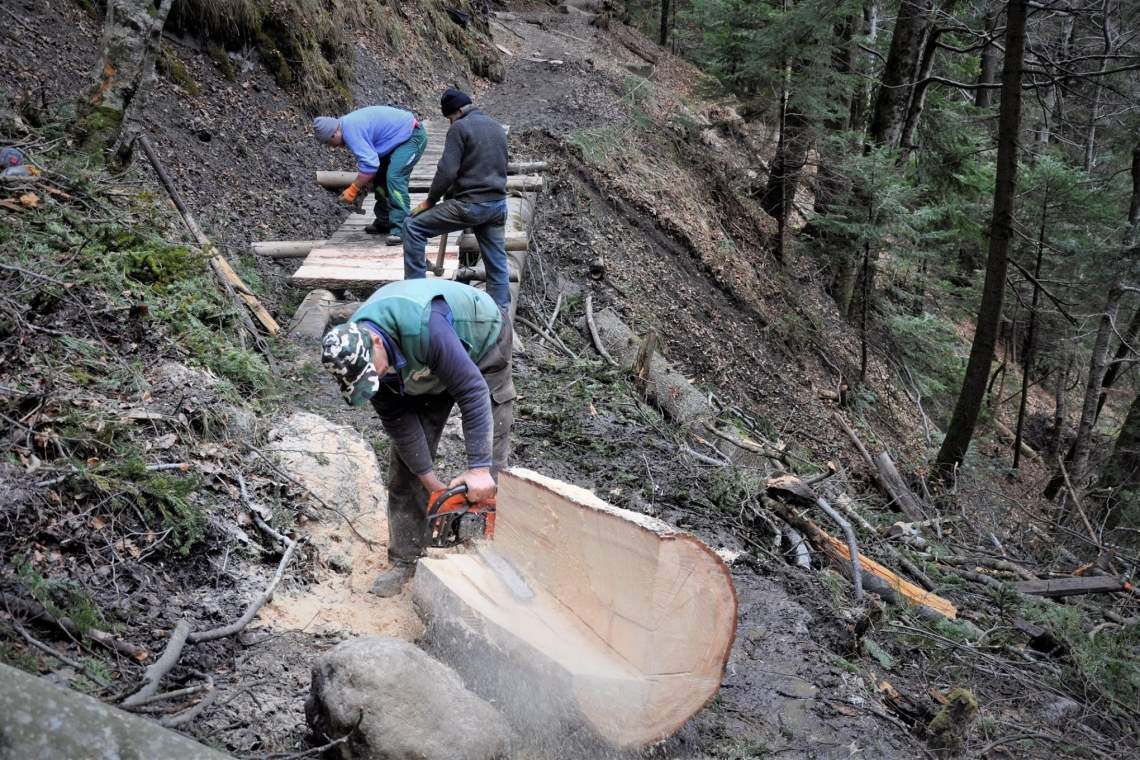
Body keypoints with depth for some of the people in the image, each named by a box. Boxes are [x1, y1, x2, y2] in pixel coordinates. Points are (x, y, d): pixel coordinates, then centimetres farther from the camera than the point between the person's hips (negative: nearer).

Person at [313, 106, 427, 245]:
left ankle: (401, 229, -23)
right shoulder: (349, 124, 7)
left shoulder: (350, 130, -24)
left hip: (413, 137, -11)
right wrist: (363, 185, 14)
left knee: (394, 178, -22)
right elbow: (368, 157, 17)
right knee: (379, 177, 13)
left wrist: (352, 190, -19)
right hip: (400, 137, 11)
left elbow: (370, 164, -29)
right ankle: (384, 222, 22)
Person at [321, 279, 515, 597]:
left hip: (482, 344, -5)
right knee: (406, 463, 0)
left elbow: (472, 392, -40)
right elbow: (398, 420, -17)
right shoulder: (355, 351, -24)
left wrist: (479, 468, -41)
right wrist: (431, 482, -19)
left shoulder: (423, 326, -45)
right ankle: (403, 560, 9)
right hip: (424, 370, 5)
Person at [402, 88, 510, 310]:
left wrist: (430, 201, -2)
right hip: (498, 204, 7)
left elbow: (447, 171, -14)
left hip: (470, 205, -7)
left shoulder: (460, 128, -7)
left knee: (412, 226, 3)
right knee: (497, 263, 11)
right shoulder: (497, 127, 17)